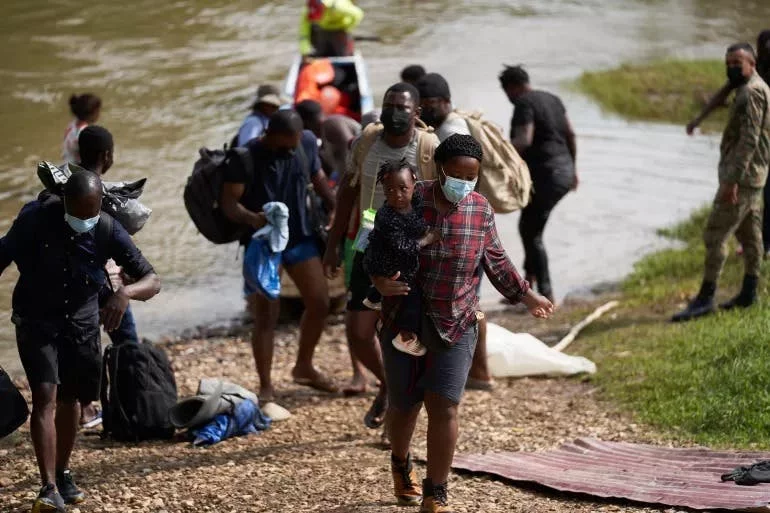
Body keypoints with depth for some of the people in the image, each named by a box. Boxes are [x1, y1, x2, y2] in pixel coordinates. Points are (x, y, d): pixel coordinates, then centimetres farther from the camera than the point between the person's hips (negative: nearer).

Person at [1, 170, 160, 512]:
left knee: (71, 398, 12)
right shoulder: (36, 218, -20)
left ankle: (63, 474, 34)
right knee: (45, 395, -16)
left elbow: (152, 281, -16)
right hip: (36, 320, -2)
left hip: (82, 323, 3)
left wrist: (125, 293, -38)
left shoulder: (109, 232, -16)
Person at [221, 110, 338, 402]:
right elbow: (229, 202, -18)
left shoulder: (307, 144, -3)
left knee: (320, 304, 8)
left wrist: (337, 210, -3)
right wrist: (252, 219, -38)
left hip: (300, 237, 5)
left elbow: (319, 180, 12)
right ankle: (265, 385, 7)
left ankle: (304, 368, 29)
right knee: (266, 316, -5)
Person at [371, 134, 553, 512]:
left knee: (444, 408, -10)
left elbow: (495, 261, 14)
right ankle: (401, 466, 44)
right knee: (404, 406, 11)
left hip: (455, 325, 1)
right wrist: (379, 282, -25)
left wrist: (526, 295, 17)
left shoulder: (480, 210, -1)